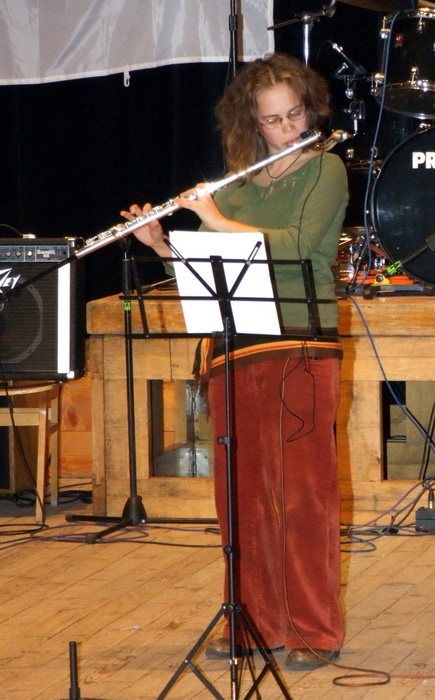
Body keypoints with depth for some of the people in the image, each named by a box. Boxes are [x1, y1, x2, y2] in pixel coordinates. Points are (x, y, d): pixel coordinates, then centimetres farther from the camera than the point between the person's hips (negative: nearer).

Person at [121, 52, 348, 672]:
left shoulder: (325, 170, 0)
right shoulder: (236, 185, 14)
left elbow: (297, 243, -16)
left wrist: (219, 223, -12)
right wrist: (159, 244, -2)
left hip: (301, 346, -5)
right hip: (233, 348, 5)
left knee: (301, 492, -4)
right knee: (242, 492, 6)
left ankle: (315, 632, 2)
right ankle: (254, 621, 16)